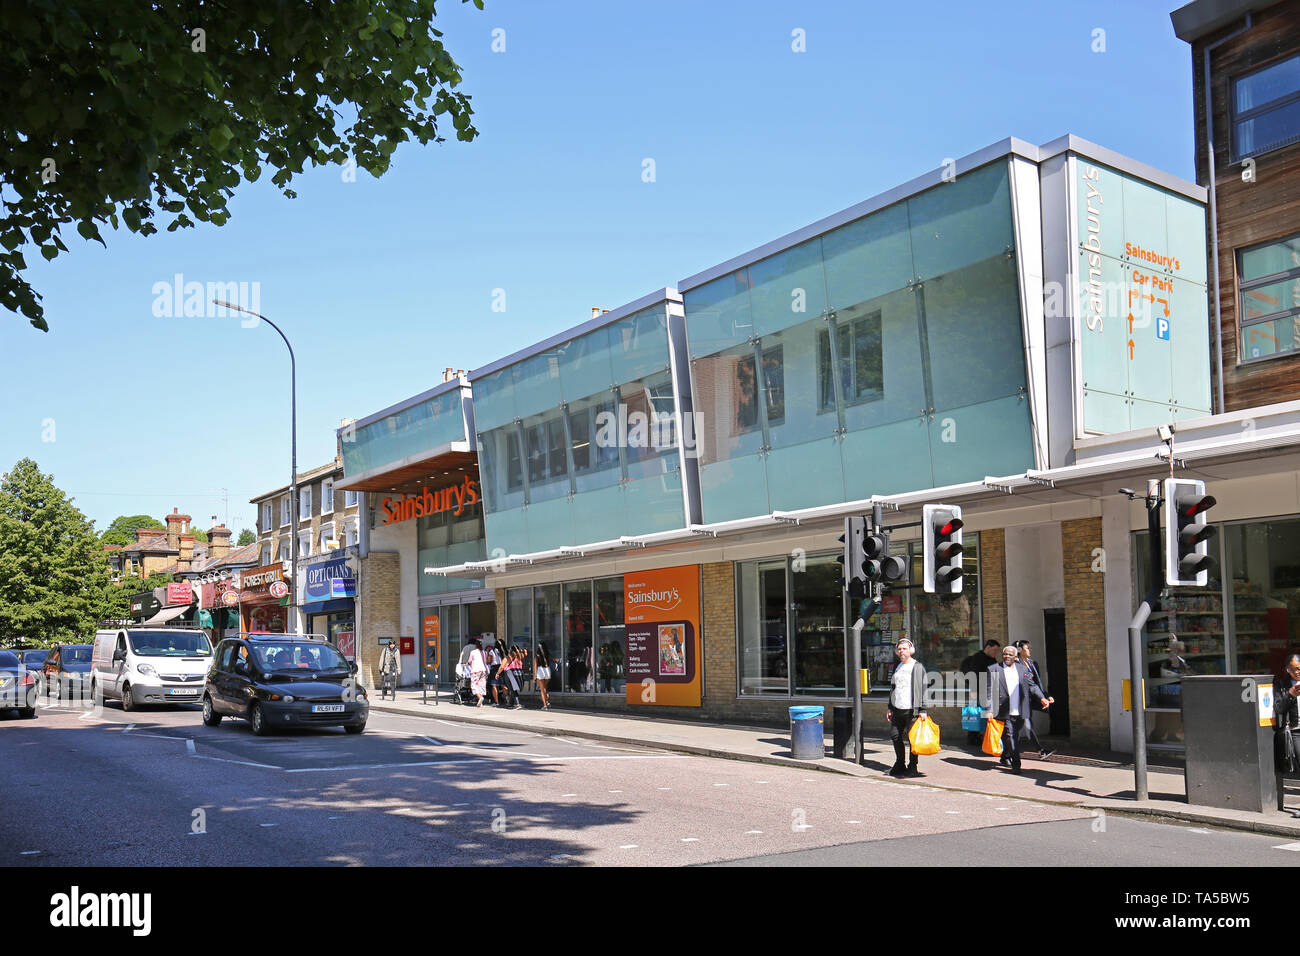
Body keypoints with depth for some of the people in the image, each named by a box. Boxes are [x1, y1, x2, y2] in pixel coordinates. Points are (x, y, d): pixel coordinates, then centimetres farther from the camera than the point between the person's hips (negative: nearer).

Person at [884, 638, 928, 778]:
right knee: (895, 736, 9)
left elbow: (923, 689, -8)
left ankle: (913, 767, 10)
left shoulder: (918, 667, -5)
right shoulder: (897, 667, 16)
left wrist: (922, 710, -13)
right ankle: (899, 765, 24)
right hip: (897, 709, 7)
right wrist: (889, 707, 20)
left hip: (912, 709, -7)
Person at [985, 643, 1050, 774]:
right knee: (1010, 736, -9)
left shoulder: (1023, 669, 13)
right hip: (1004, 712, -4)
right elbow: (989, 691, -2)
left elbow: (1032, 685, 11)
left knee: (1015, 736, 13)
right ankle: (1015, 764, -6)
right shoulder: (994, 670, 1)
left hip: (1020, 712, 4)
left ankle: (1005, 757, 33)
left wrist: (1042, 698, -6)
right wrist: (988, 709, -9)